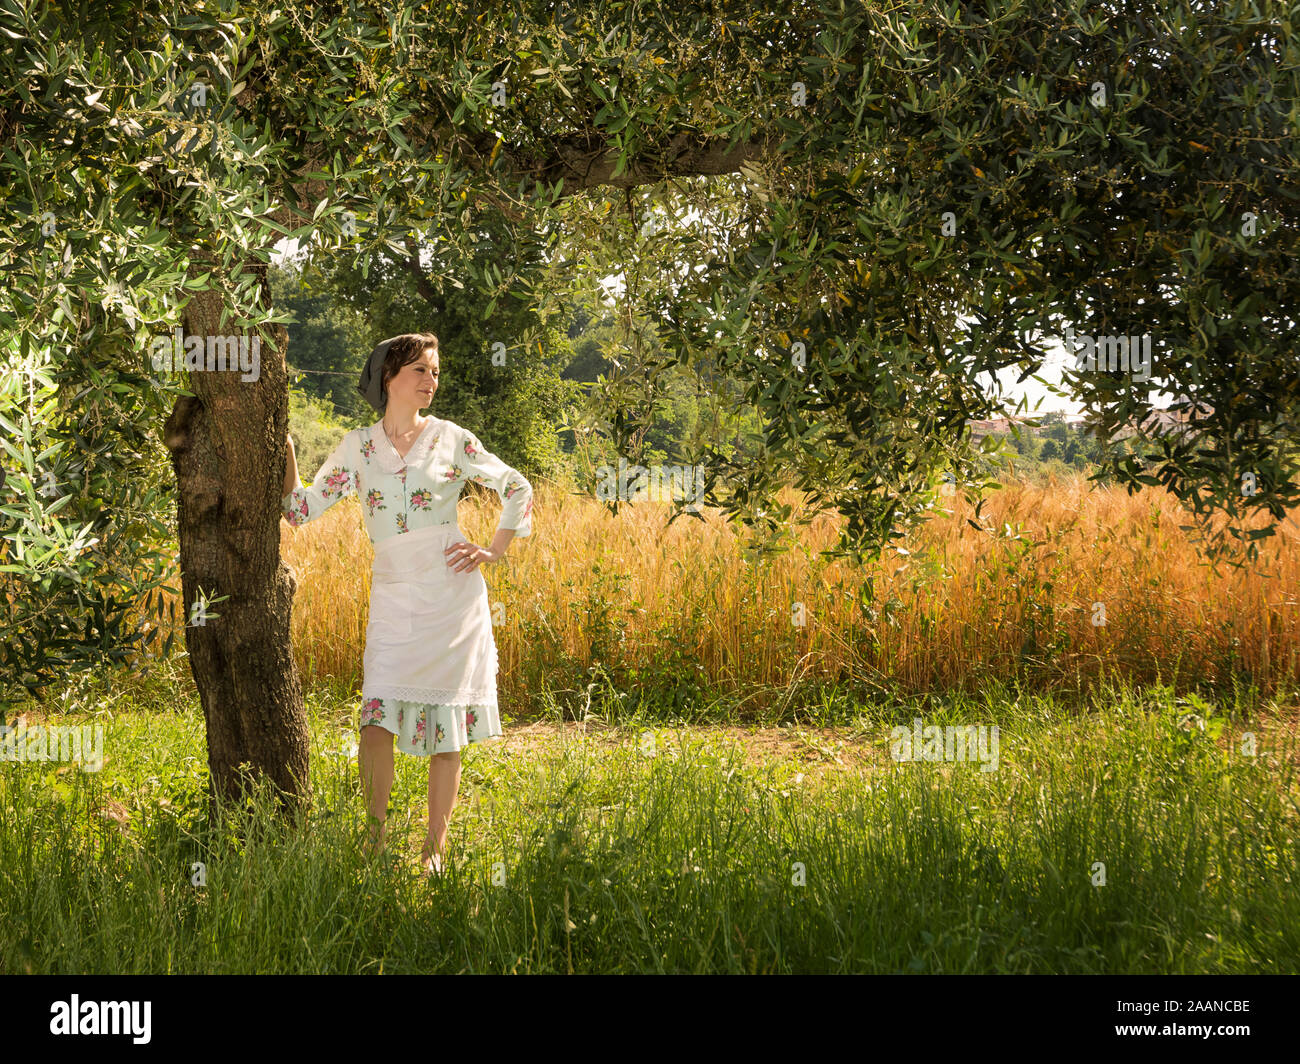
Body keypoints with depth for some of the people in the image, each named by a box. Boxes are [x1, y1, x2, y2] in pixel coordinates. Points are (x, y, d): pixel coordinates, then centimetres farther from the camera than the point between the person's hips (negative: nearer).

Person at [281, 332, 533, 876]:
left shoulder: (451, 439, 4)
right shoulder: (357, 447, 8)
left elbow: (517, 488, 12)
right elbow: (299, 507, 6)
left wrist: (493, 551, 4)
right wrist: (283, 442, 0)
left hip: (452, 594, 0)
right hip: (392, 596, 1)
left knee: (447, 725, 2)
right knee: (378, 718, -12)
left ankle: (435, 846, 12)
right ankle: (375, 836, 4)